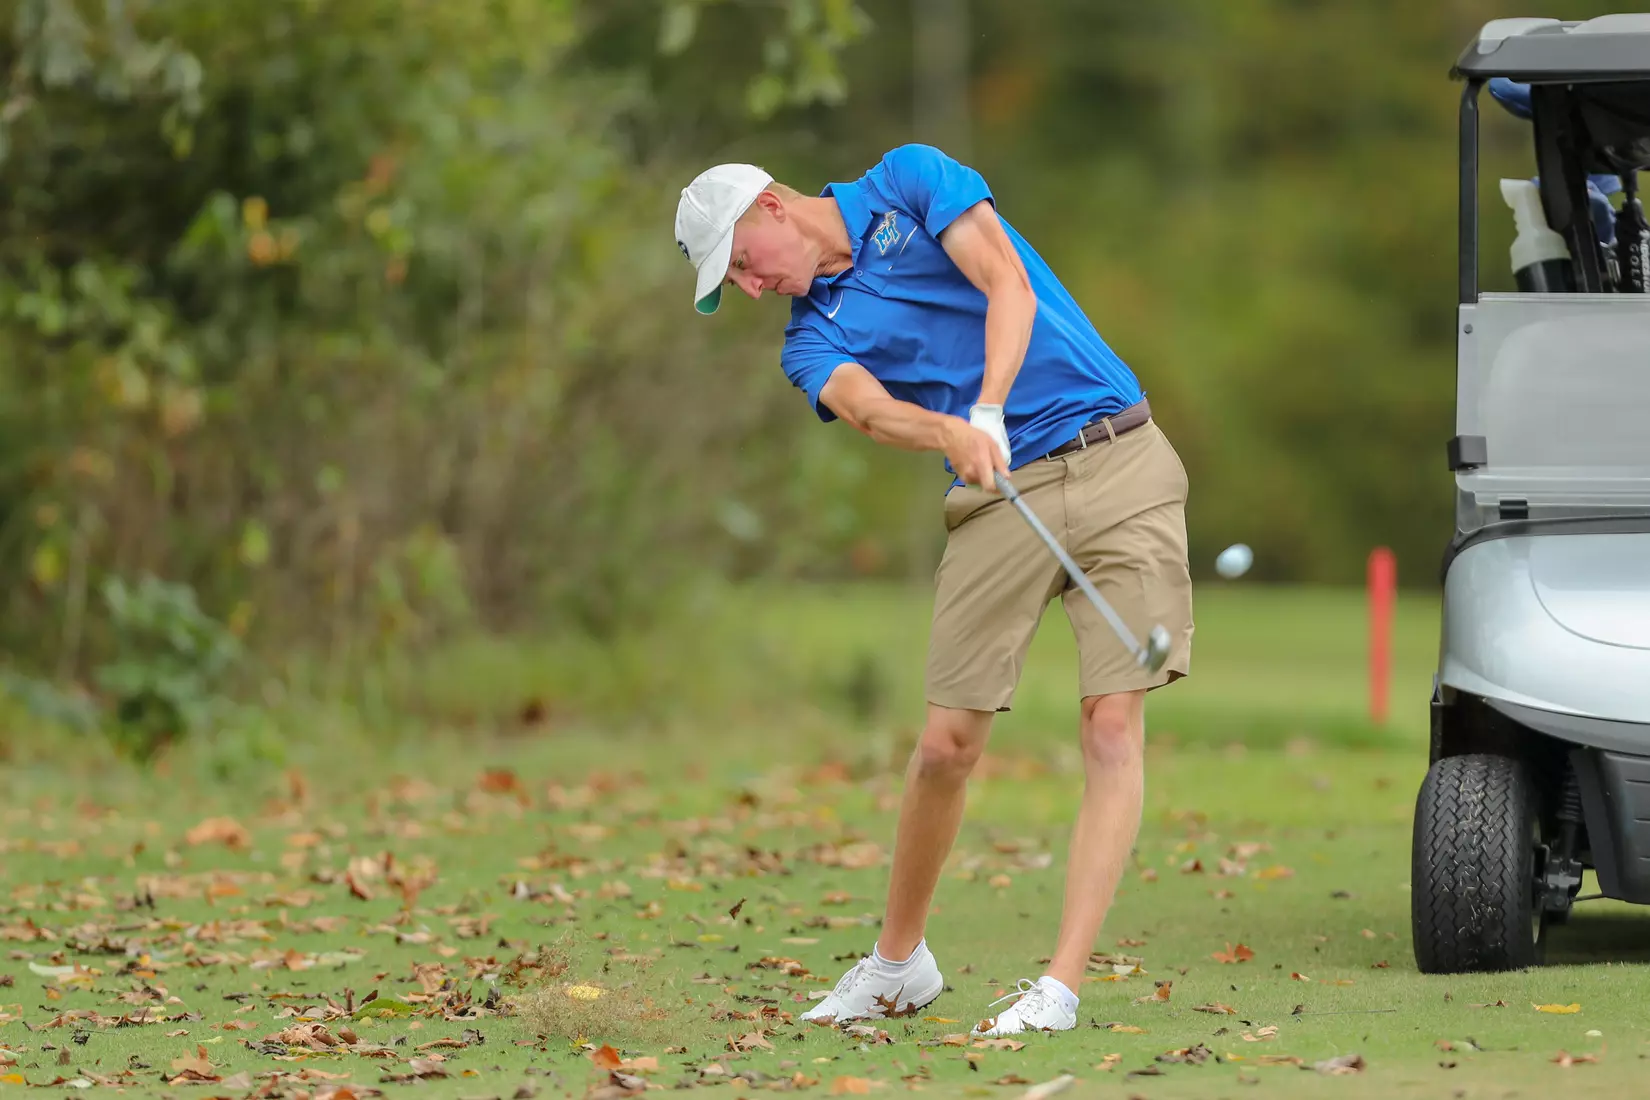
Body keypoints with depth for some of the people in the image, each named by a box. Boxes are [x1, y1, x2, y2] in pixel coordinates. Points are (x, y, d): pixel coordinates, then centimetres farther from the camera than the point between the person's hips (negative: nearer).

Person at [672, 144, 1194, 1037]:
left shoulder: (911, 180, 4)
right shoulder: (813, 338, 8)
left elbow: (1008, 284, -11)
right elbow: (868, 408, -15)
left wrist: (988, 410, -27)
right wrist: (951, 434, -37)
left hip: (1120, 462, -3)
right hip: (999, 495, 3)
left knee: (1113, 726, -12)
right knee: (946, 742, -1)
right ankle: (898, 963, 19)